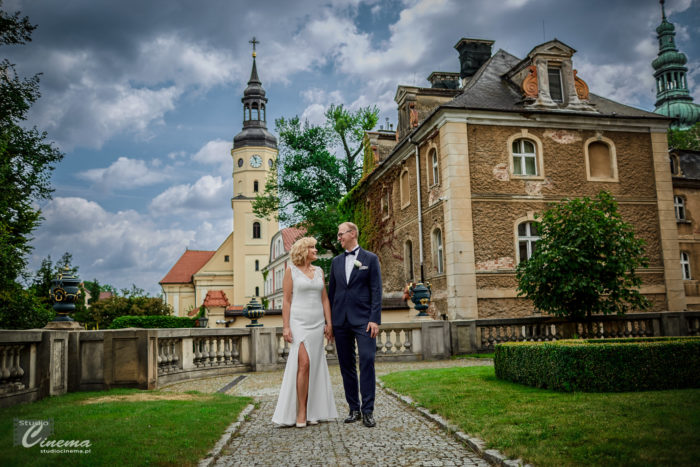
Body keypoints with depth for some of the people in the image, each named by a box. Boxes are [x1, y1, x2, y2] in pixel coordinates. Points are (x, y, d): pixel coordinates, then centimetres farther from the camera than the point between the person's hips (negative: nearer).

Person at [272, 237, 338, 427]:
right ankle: (300, 411, -5)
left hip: (317, 324, 5)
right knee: (304, 364, -14)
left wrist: (329, 323, 5)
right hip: (299, 322, -5)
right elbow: (286, 300, -3)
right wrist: (285, 326, -10)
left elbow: (324, 299, 12)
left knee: (314, 367, 5)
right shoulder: (291, 270, 0)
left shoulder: (319, 271, 12)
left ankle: (311, 412, 12)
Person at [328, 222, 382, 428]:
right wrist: (328, 321, 11)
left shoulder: (370, 259, 2)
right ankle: (354, 409, 16)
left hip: (363, 319, -4)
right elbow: (331, 291, 16)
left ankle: (368, 411, -3)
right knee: (346, 365, 7)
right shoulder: (336, 261, 14)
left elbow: (376, 291, -2)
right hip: (341, 320, 4)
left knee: (367, 361, -10)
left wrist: (375, 319, -11)